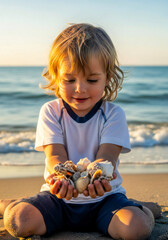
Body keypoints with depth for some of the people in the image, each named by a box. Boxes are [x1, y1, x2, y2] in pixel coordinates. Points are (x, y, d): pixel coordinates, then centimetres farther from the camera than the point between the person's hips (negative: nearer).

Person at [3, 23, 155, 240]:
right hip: (59, 198, 1)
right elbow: (55, 155, -13)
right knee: (17, 220, -25)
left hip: (103, 197, 0)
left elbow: (106, 157, -16)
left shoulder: (113, 114, -5)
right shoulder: (50, 112, -3)